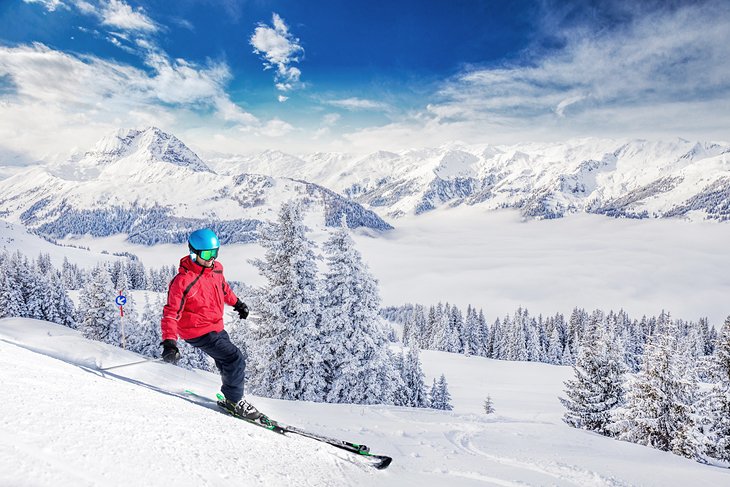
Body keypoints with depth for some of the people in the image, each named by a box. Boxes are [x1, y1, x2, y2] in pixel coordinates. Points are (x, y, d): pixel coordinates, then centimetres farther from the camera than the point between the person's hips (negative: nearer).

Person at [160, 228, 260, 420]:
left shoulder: (216, 268, -2)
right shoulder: (183, 281, -24)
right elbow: (171, 313, -23)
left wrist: (237, 303, 31)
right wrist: (169, 342, -32)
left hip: (217, 327, 8)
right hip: (198, 333, -8)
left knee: (229, 364, 16)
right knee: (236, 360, -14)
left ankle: (232, 398, 35)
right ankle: (234, 401, 4)